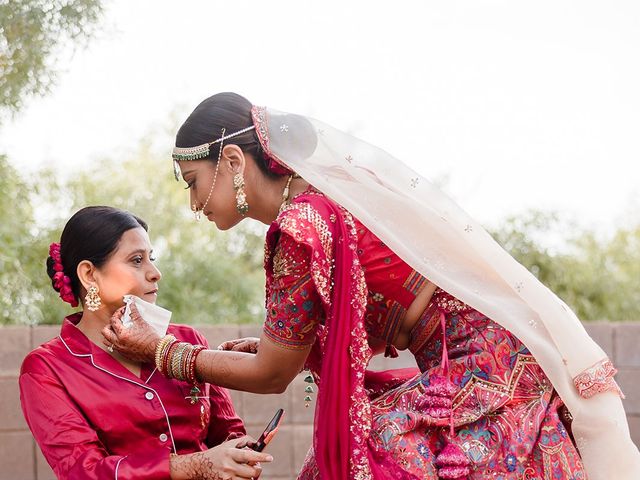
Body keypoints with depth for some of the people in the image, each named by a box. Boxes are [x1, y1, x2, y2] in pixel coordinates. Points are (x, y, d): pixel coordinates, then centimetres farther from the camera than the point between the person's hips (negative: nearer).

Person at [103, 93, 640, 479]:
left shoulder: (301, 224, -15)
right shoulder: (333, 188, 12)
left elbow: (273, 375, -4)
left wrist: (161, 350, 6)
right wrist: (276, 345, 15)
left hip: (492, 367, -9)